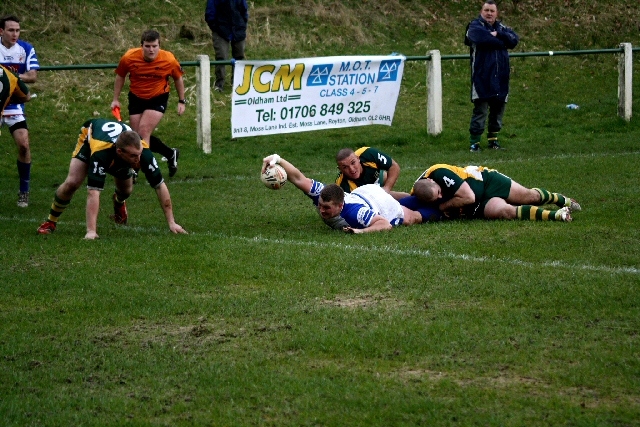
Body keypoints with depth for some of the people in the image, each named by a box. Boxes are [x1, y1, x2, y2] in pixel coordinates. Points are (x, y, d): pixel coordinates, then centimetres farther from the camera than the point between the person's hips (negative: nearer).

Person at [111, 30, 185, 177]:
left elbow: (178, 78, 3)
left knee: (143, 131, -20)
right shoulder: (129, 57, -16)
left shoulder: (169, 60, -17)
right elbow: (120, 76, 4)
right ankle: (171, 154, 25)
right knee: (138, 135, 2)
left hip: (158, 99, -3)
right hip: (136, 98, 3)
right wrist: (115, 99, 4)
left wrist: (182, 101, 5)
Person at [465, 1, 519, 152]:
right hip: (482, 76, -6)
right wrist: (501, 41, -9)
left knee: (498, 109, 11)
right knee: (481, 110, -8)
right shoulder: (475, 26, 0)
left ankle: (493, 139, 22)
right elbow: (481, 37, -22)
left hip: (500, 77, 6)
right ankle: (474, 142, -3)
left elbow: (514, 39, -2)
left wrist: (497, 35, -15)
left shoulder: (501, 28, 16)